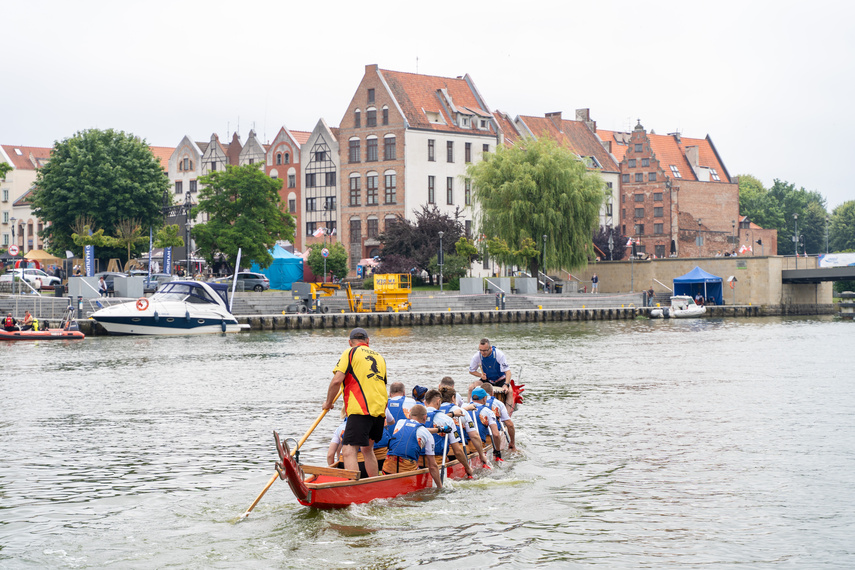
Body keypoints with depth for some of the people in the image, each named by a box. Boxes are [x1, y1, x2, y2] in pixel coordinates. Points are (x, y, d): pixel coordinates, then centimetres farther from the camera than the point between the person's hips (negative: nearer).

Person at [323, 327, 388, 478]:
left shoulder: (350, 353, 3)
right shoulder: (380, 357, 23)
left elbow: (337, 381, -6)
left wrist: (328, 403, 7)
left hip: (360, 410, -7)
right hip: (380, 409, 7)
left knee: (349, 451, -15)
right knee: (367, 449, 23)